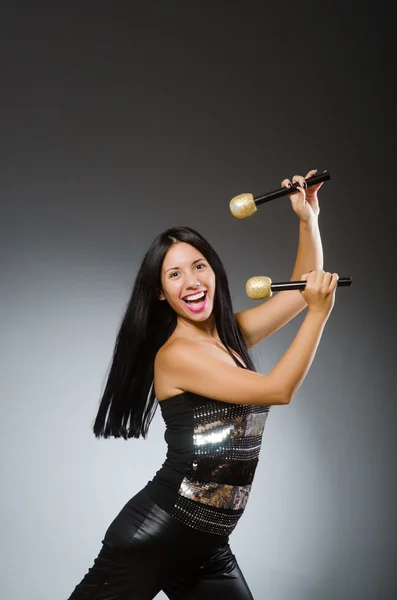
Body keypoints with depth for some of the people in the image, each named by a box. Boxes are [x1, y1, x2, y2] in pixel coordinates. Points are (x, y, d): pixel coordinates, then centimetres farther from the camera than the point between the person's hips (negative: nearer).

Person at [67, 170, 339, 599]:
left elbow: (304, 290, 16)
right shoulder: (176, 353, -14)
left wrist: (308, 220, 5)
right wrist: (319, 313, -14)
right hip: (153, 535, -7)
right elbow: (278, 389, -18)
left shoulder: (232, 334, 9)